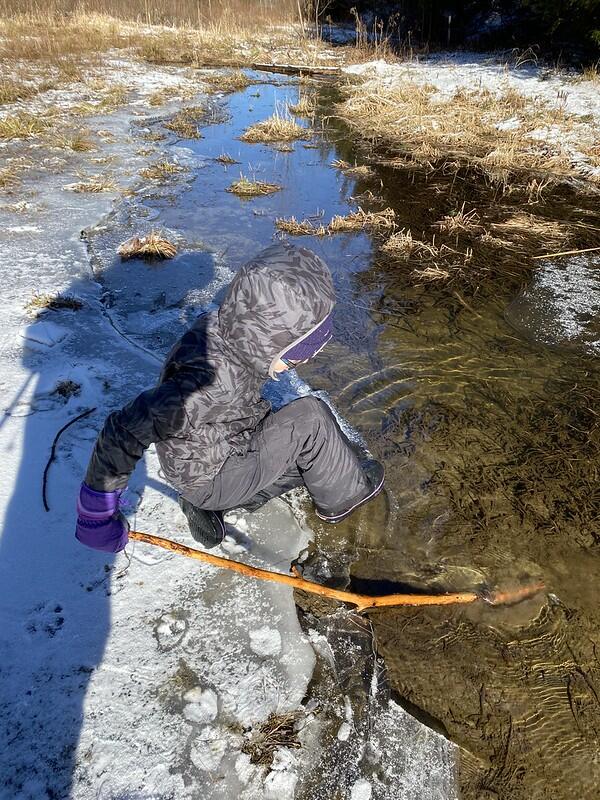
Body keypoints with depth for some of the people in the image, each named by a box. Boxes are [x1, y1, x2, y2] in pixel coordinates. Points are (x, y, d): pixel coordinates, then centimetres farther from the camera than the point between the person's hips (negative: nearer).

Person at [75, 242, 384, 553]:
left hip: (229, 443, 8)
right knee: (311, 418, -17)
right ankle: (344, 494, 12)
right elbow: (126, 430, -37)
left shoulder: (227, 332, -12)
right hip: (207, 479, -8)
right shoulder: (212, 379, -39)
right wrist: (98, 508, -29)